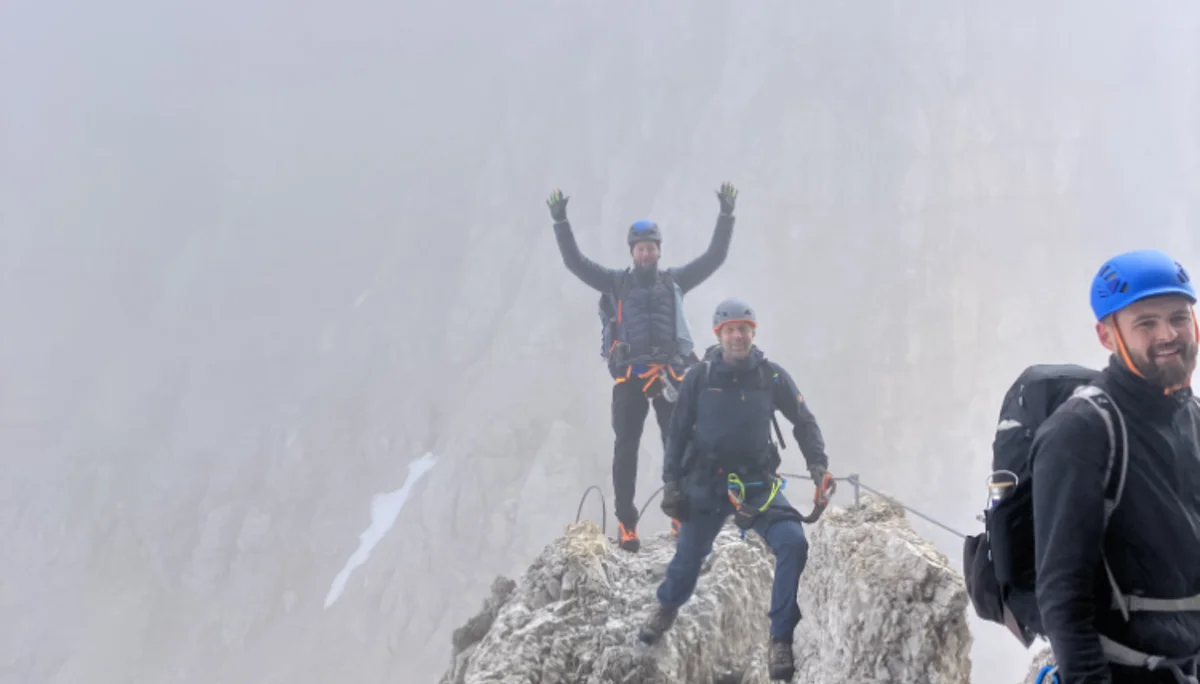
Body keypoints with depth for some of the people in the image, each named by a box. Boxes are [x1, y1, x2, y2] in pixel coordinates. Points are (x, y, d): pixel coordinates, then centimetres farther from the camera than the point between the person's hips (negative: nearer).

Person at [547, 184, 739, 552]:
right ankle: (626, 523, 1)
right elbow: (575, 262, 6)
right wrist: (561, 222, -2)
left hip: (670, 374, 1)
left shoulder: (676, 281, 15)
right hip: (629, 375, -1)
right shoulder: (616, 282, 12)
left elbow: (714, 257, 13)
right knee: (626, 449, -2)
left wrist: (726, 216, 6)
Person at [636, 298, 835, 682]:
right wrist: (671, 482, -1)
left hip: (757, 483, 0)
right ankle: (667, 607, 46)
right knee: (689, 555, 9)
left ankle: (781, 639, -13)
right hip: (706, 484, 0)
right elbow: (678, 433, 3)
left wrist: (818, 464, -6)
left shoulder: (771, 376, -4)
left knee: (793, 544, -21)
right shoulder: (699, 378, -5)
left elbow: (803, 421, 6)